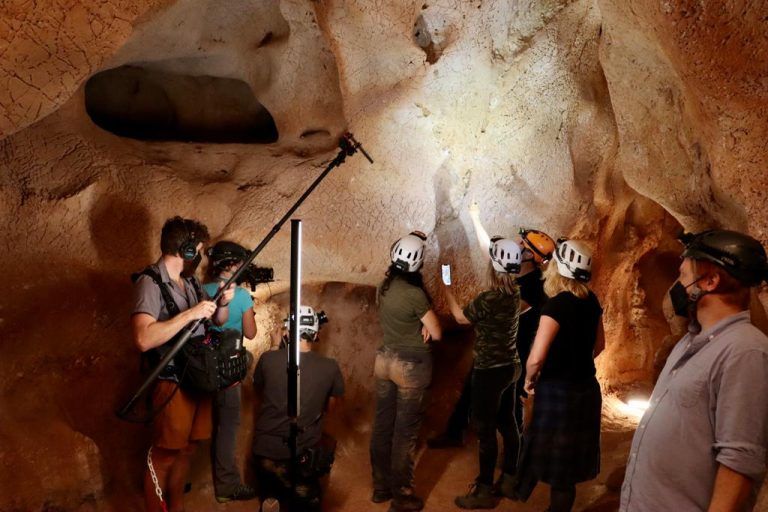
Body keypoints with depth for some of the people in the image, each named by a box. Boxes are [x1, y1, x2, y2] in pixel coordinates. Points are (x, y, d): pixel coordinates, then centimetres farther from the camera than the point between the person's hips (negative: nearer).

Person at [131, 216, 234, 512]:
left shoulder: (189, 281, 10)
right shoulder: (150, 282, -16)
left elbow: (218, 321, 17)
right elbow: (143, 339, -30)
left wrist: (223, 302, -5)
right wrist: (189, 313, -28)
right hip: (172, 384, -8)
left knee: (187, 449, 17)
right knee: (163, 455, 3)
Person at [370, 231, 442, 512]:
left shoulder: (384, 287, -2)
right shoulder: (415, 294, -22)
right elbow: (437, 334, -14)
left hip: (385, 359, 7)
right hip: (411, 365, -7)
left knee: (382, 425, 14)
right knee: (405, 431, 4)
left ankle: (381, 487, 26)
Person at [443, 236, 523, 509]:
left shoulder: (489, 298, -24)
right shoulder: (514, 293, 0)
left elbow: (461, 317, -6)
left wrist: (446, 289, 5)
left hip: (490, 371, -8)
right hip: (509, 367, 8)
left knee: (485, 429, 0)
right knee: (507, 423, 18)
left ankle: (485, 491, 8)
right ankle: (510, 476, 31)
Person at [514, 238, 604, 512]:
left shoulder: (557, 305, -22)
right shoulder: (591, 301, 1)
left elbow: (536, 358, -27)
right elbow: (599, 345, 16)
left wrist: (529, 380, -9)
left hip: (559, 393, -8)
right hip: (586, 388, 8)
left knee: (556, 463, 9)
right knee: (570, 459, 19)